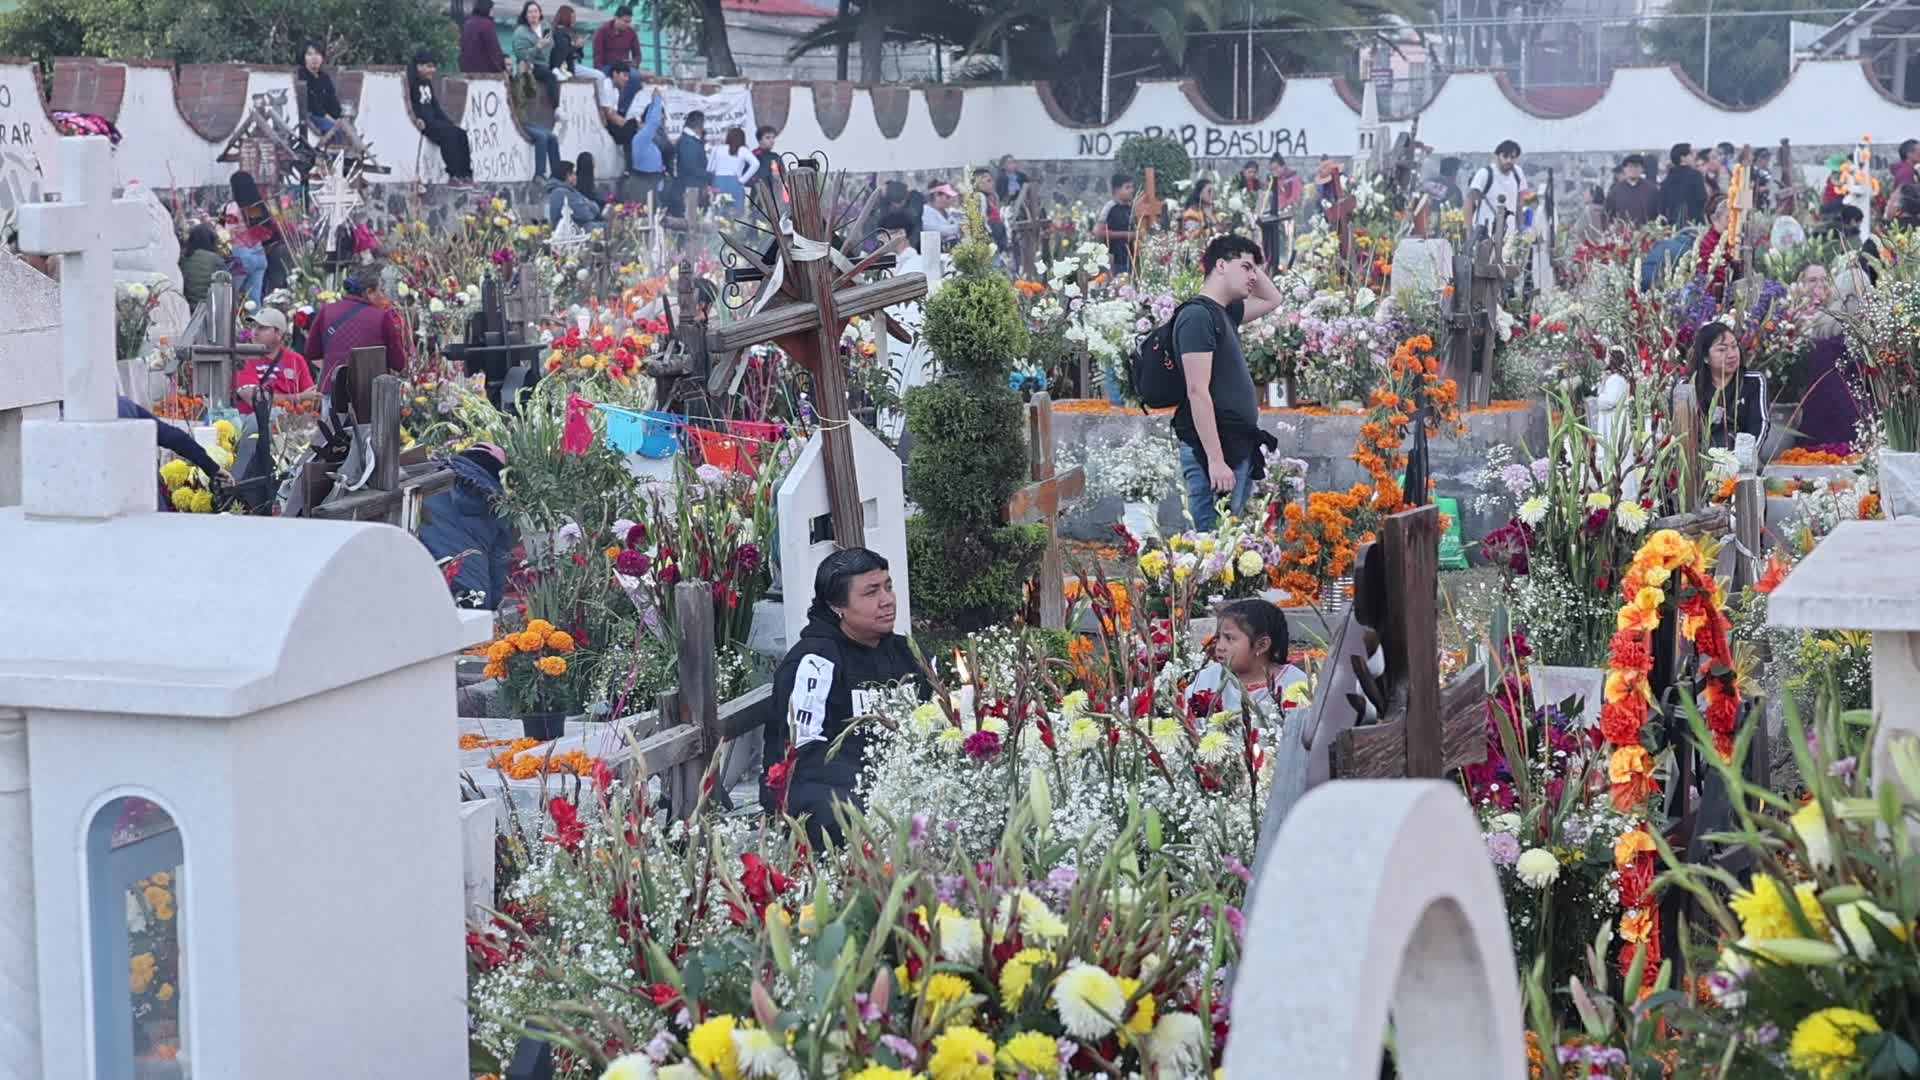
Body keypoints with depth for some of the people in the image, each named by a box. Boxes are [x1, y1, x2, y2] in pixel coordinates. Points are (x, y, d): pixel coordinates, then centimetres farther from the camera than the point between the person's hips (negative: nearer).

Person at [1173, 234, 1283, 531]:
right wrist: (1215, 459, -22)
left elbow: (1272, 299, 36)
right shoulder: (1197, 315, -12)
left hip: (1237, 448, 10)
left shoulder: (1224, 313, 16)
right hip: (1213, 451, -10)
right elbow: (1198, 392, -18)